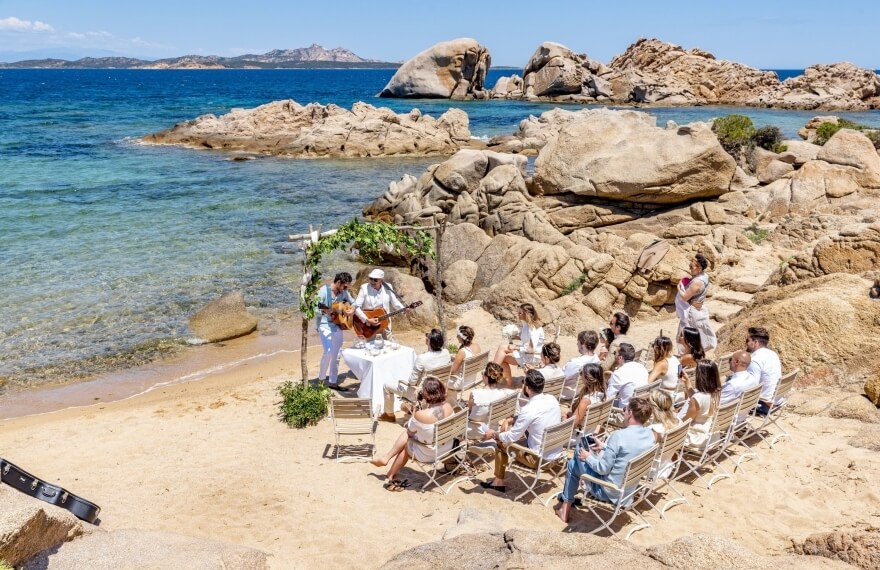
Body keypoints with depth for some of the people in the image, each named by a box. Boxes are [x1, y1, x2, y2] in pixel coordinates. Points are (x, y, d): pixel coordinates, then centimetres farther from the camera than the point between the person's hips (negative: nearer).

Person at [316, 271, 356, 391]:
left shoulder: (344, 292, 2)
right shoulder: (324, 291, -15)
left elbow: (353, 303, 18)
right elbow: (316, 310, -17)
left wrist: (352, 310, -3)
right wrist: (325, 311, -36)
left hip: (338, 325, 7)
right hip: (325, 325, -7)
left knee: (336, 354, 10)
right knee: (328, 351, -21)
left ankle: (333, 382, 21)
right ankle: (321, 379, -2)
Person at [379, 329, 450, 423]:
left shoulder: (422, 358, -34)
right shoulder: (446, 353, -16)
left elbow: (412, 382, -22)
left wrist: (403, 380, -1)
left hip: (422, 394, -7)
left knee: (387, 384, 12)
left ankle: (389, 414, 30)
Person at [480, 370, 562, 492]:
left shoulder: (529, 410, -25)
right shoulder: (553, 400, -4)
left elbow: (511, 437, -14)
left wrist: (494, 434, 4)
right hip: (558, 452, 7)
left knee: (501, 443, 11)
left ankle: (499, 481, 26)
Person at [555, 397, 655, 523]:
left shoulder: (619, 435, -29)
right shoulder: (650, 433, -7)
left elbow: (603, 469, -22)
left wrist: (588, 457, -5)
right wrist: (605, 447, 17)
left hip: (610, 492, -7)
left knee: (573, 464, 16)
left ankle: (566, 505, 28)